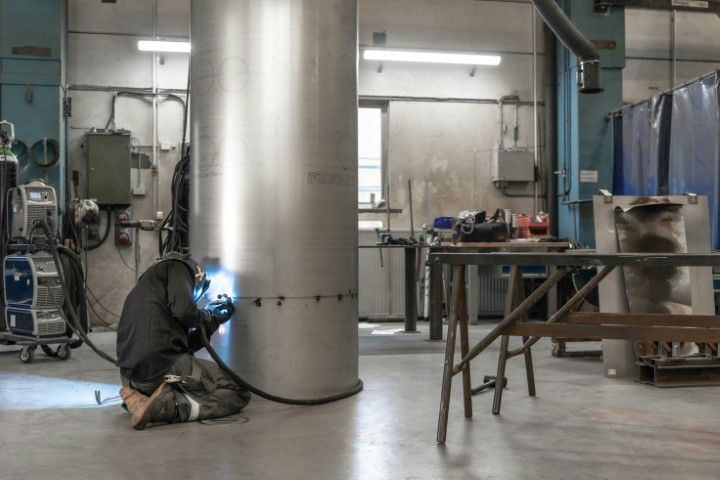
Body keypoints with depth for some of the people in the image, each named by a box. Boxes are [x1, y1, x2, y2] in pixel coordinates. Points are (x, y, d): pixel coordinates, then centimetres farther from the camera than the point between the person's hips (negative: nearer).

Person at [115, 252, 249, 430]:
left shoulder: (142, 287, 30)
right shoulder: (178, 266, 7)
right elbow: (184, 310, -13)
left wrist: (213, 319, 28)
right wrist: (209, 317, 7)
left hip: (131, 377, 8)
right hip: (163, 366, -8)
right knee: (238, 394, -1)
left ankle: (142, 397, 7)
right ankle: (168, 406, -17)